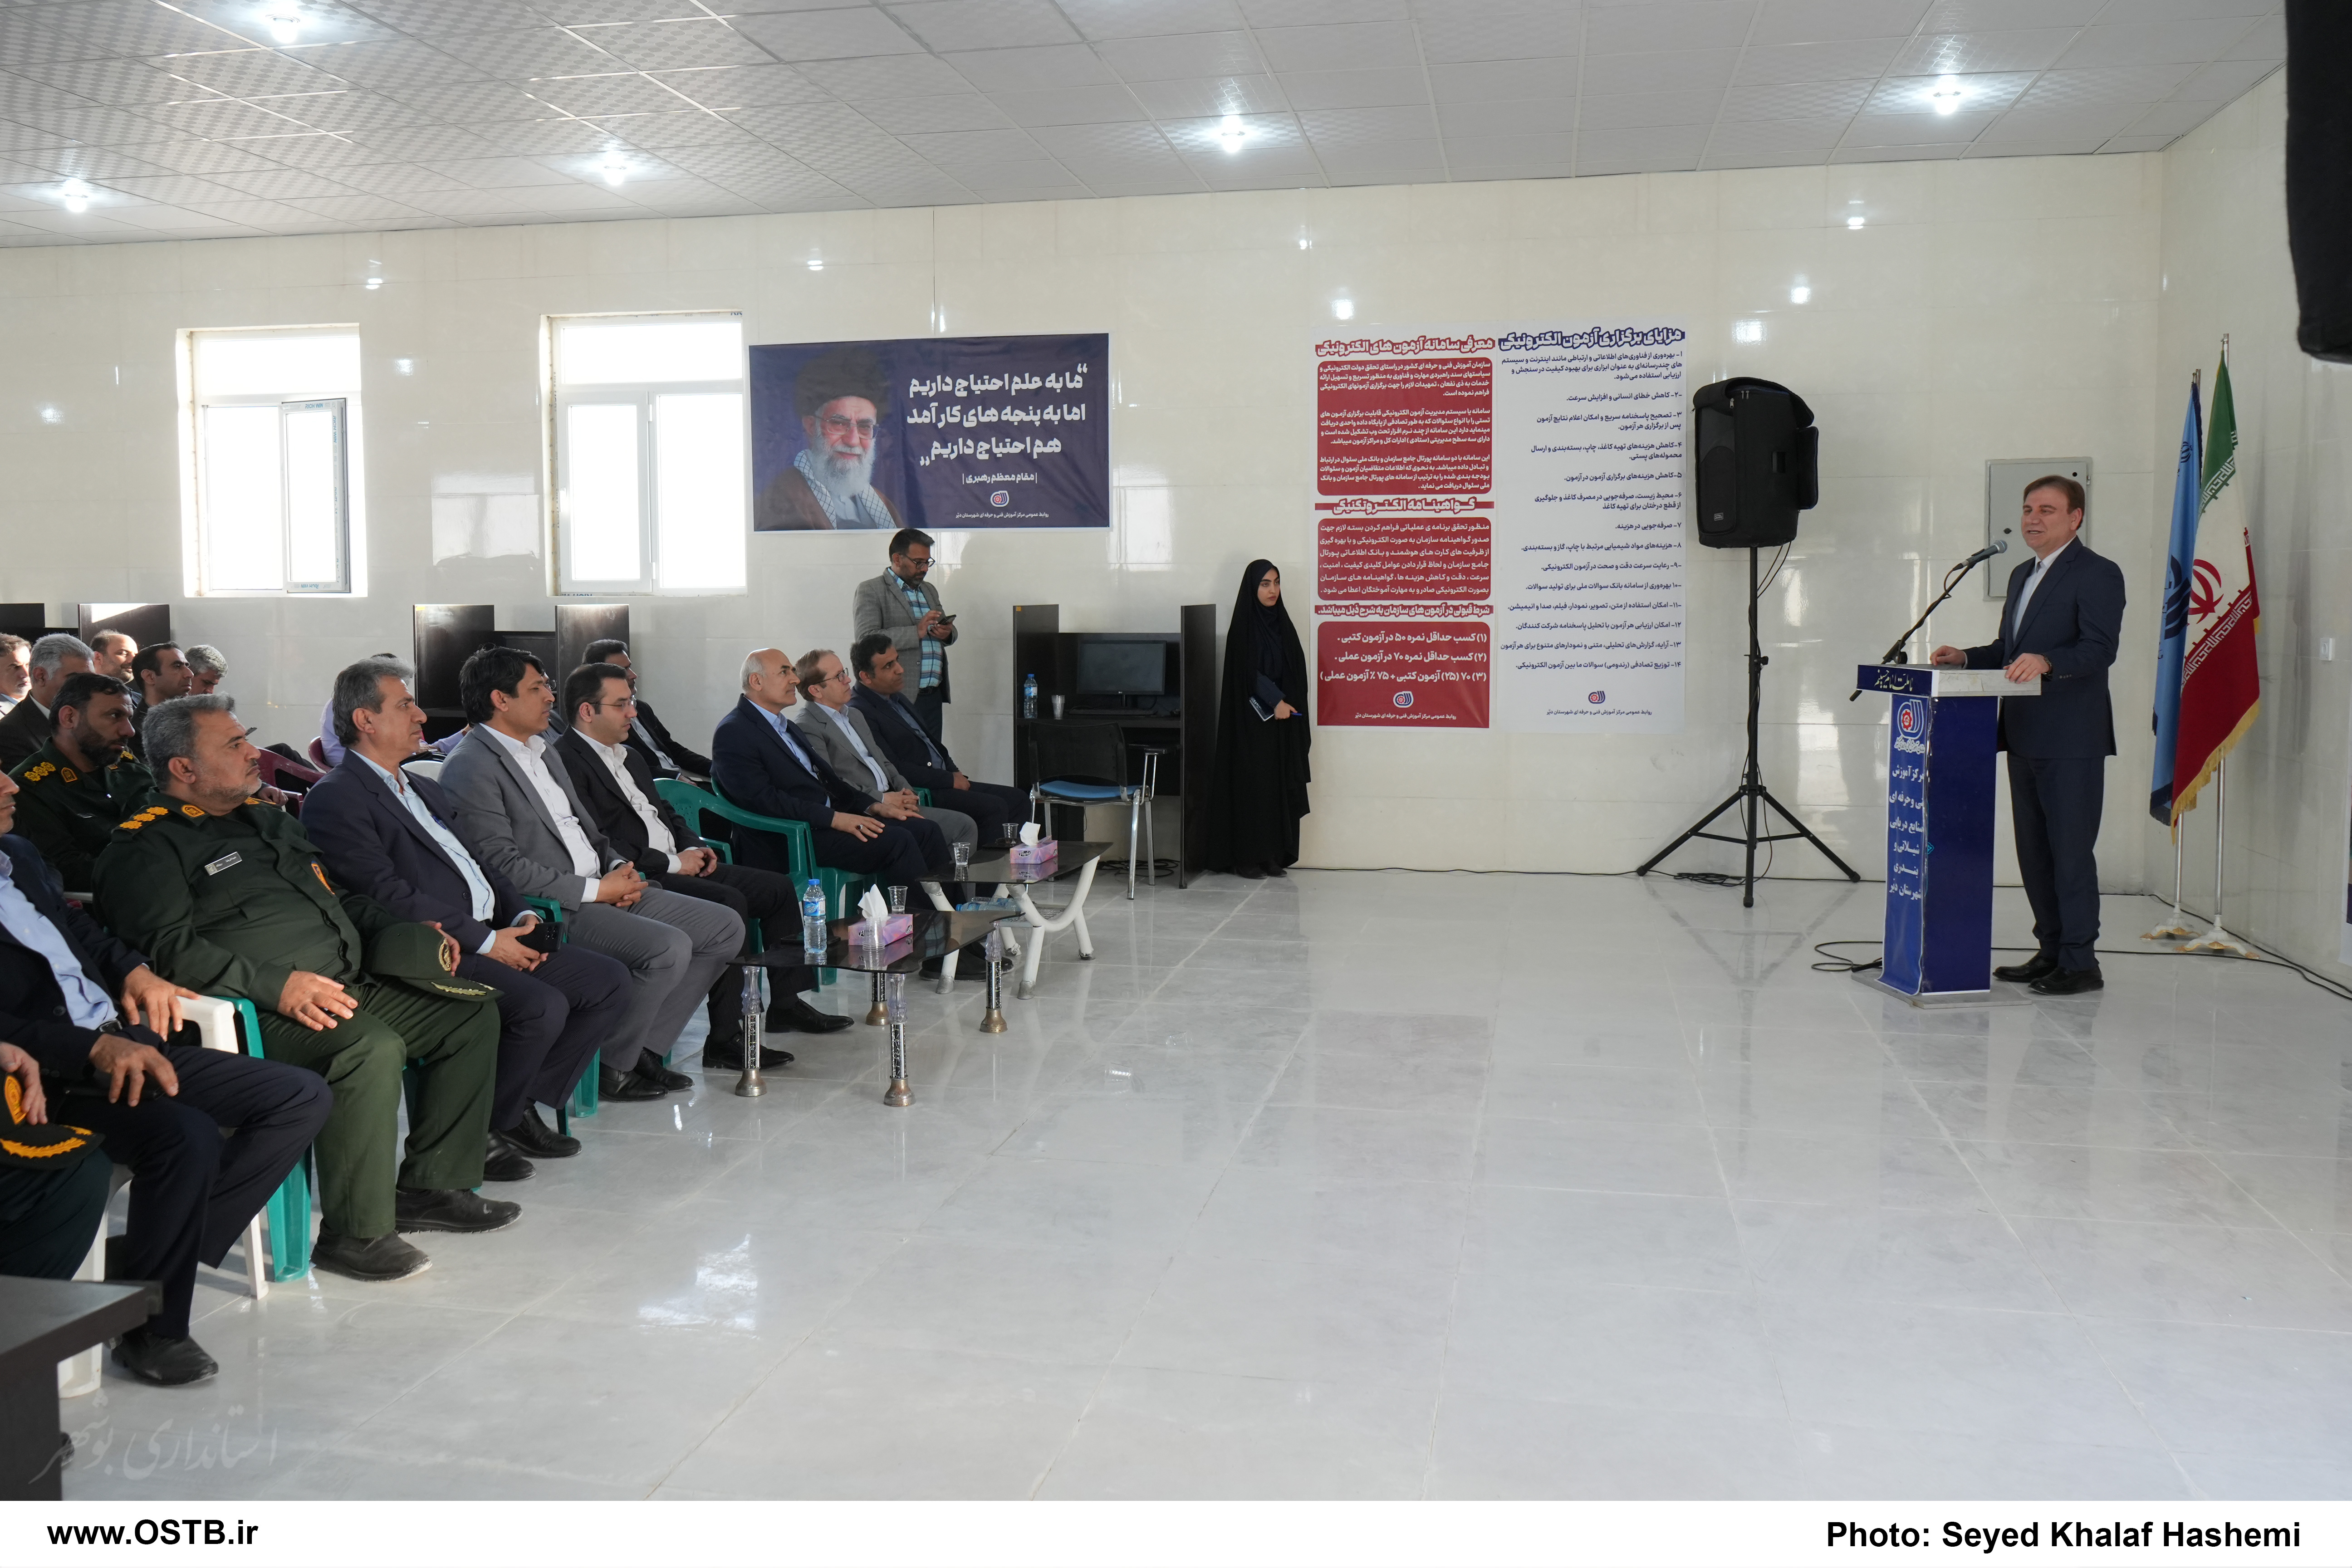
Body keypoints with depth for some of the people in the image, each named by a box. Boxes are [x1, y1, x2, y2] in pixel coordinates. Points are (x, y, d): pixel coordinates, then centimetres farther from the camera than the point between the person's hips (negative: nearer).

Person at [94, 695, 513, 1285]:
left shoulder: (267, 819, 24)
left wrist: (405, 934, 16)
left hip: (348, 986, 9)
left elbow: (341, 898, 32)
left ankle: (429, 1187, 6)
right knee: (373, 1048, -35)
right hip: (259, 1014, -9)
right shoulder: (147, 848, -3)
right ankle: (355, 1233, -21)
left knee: (472, 1010, 3)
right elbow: (171, 949, -17)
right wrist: (277, 985, -27)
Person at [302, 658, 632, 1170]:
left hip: (493, 938, 9)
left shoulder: (424, 790, 24)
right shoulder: (335, 799, -6)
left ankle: (522, 1105, 7)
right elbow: (389, 895, -17)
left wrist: (522, 917, 4)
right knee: (543, 1006, -29)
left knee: (609, 981, -1)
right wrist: (486, 940, -17)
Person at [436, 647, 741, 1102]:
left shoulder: (544, 750, 20)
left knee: (725, 927, 1)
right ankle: (611, 1067, -7)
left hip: (604, 889, 10)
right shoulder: (470, 769, -11)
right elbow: (505, 865, -18)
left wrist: (619, 869, 3)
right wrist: (595, 890, -17)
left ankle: (645, 1047, 6)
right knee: (669, 948, -28)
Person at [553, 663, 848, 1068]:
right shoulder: (567, 762, -12)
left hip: (678, 864, 10)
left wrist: (693, 847, 7)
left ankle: (786, 1002, 15)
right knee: (729, 902, -30)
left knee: (778, 888, 4)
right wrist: (670, 863, -16)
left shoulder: (626, 754, 21)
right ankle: (724, 1040, -27)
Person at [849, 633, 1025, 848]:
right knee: (994, 807, -24)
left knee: (1018, 799, 0)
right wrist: (950, 780, -13)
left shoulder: (898, 699, 18)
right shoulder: (859, 713, -14)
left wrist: (956, 774, 9)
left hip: (946, 781, 10)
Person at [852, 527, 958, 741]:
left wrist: (947, 633, 4)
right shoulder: (871, 591, -3)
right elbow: (866, 639, -15)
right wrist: (916, 632, -19)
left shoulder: (929, 590, 21)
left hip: (933, 697, 7)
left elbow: (946, 629, 30)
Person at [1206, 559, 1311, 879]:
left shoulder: (1282, 624, 12)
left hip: (1283, 720, 6)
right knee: (1251, 784, -5)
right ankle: (1246, 858, 0)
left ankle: (1273, 856, 10)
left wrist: (1290, 706, 6)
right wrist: (1275, 701, -18)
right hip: (1252, 719, -6)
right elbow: (1247, 672, -13)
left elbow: (1296, 671, 12)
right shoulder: (1242, 627, -6)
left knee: (1280, 787, 5)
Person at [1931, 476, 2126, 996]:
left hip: (2071, 740, -9)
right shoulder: (2023, 575, 20)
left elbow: (2100, 649, -18)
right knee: (2033, 851, 13)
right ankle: (2051, 951, 22)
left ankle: (2080, 962, 1)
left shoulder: (2098, 574, -7)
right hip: (2024, 738, 9)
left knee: (2071, 850, -5)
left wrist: (2046, 661, -33)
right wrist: (1967, 657, 8)